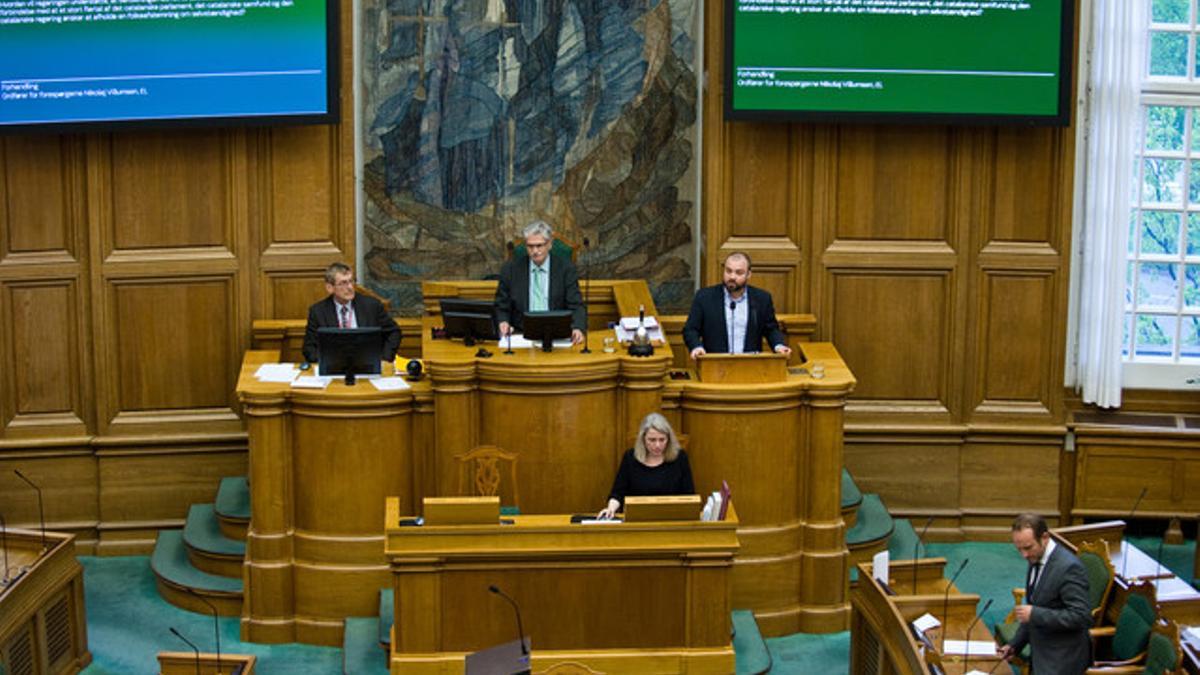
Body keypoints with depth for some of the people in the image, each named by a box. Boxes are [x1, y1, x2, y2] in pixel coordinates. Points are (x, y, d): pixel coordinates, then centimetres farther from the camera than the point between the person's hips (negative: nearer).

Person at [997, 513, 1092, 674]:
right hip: (1042, 653, 9)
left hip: (1061, 661, -9)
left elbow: (1081, 617, -24)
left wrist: (1035, 614, -24)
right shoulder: (1036, 559, 6)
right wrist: (1015, 645, 10)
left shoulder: (1068, 567, -22)